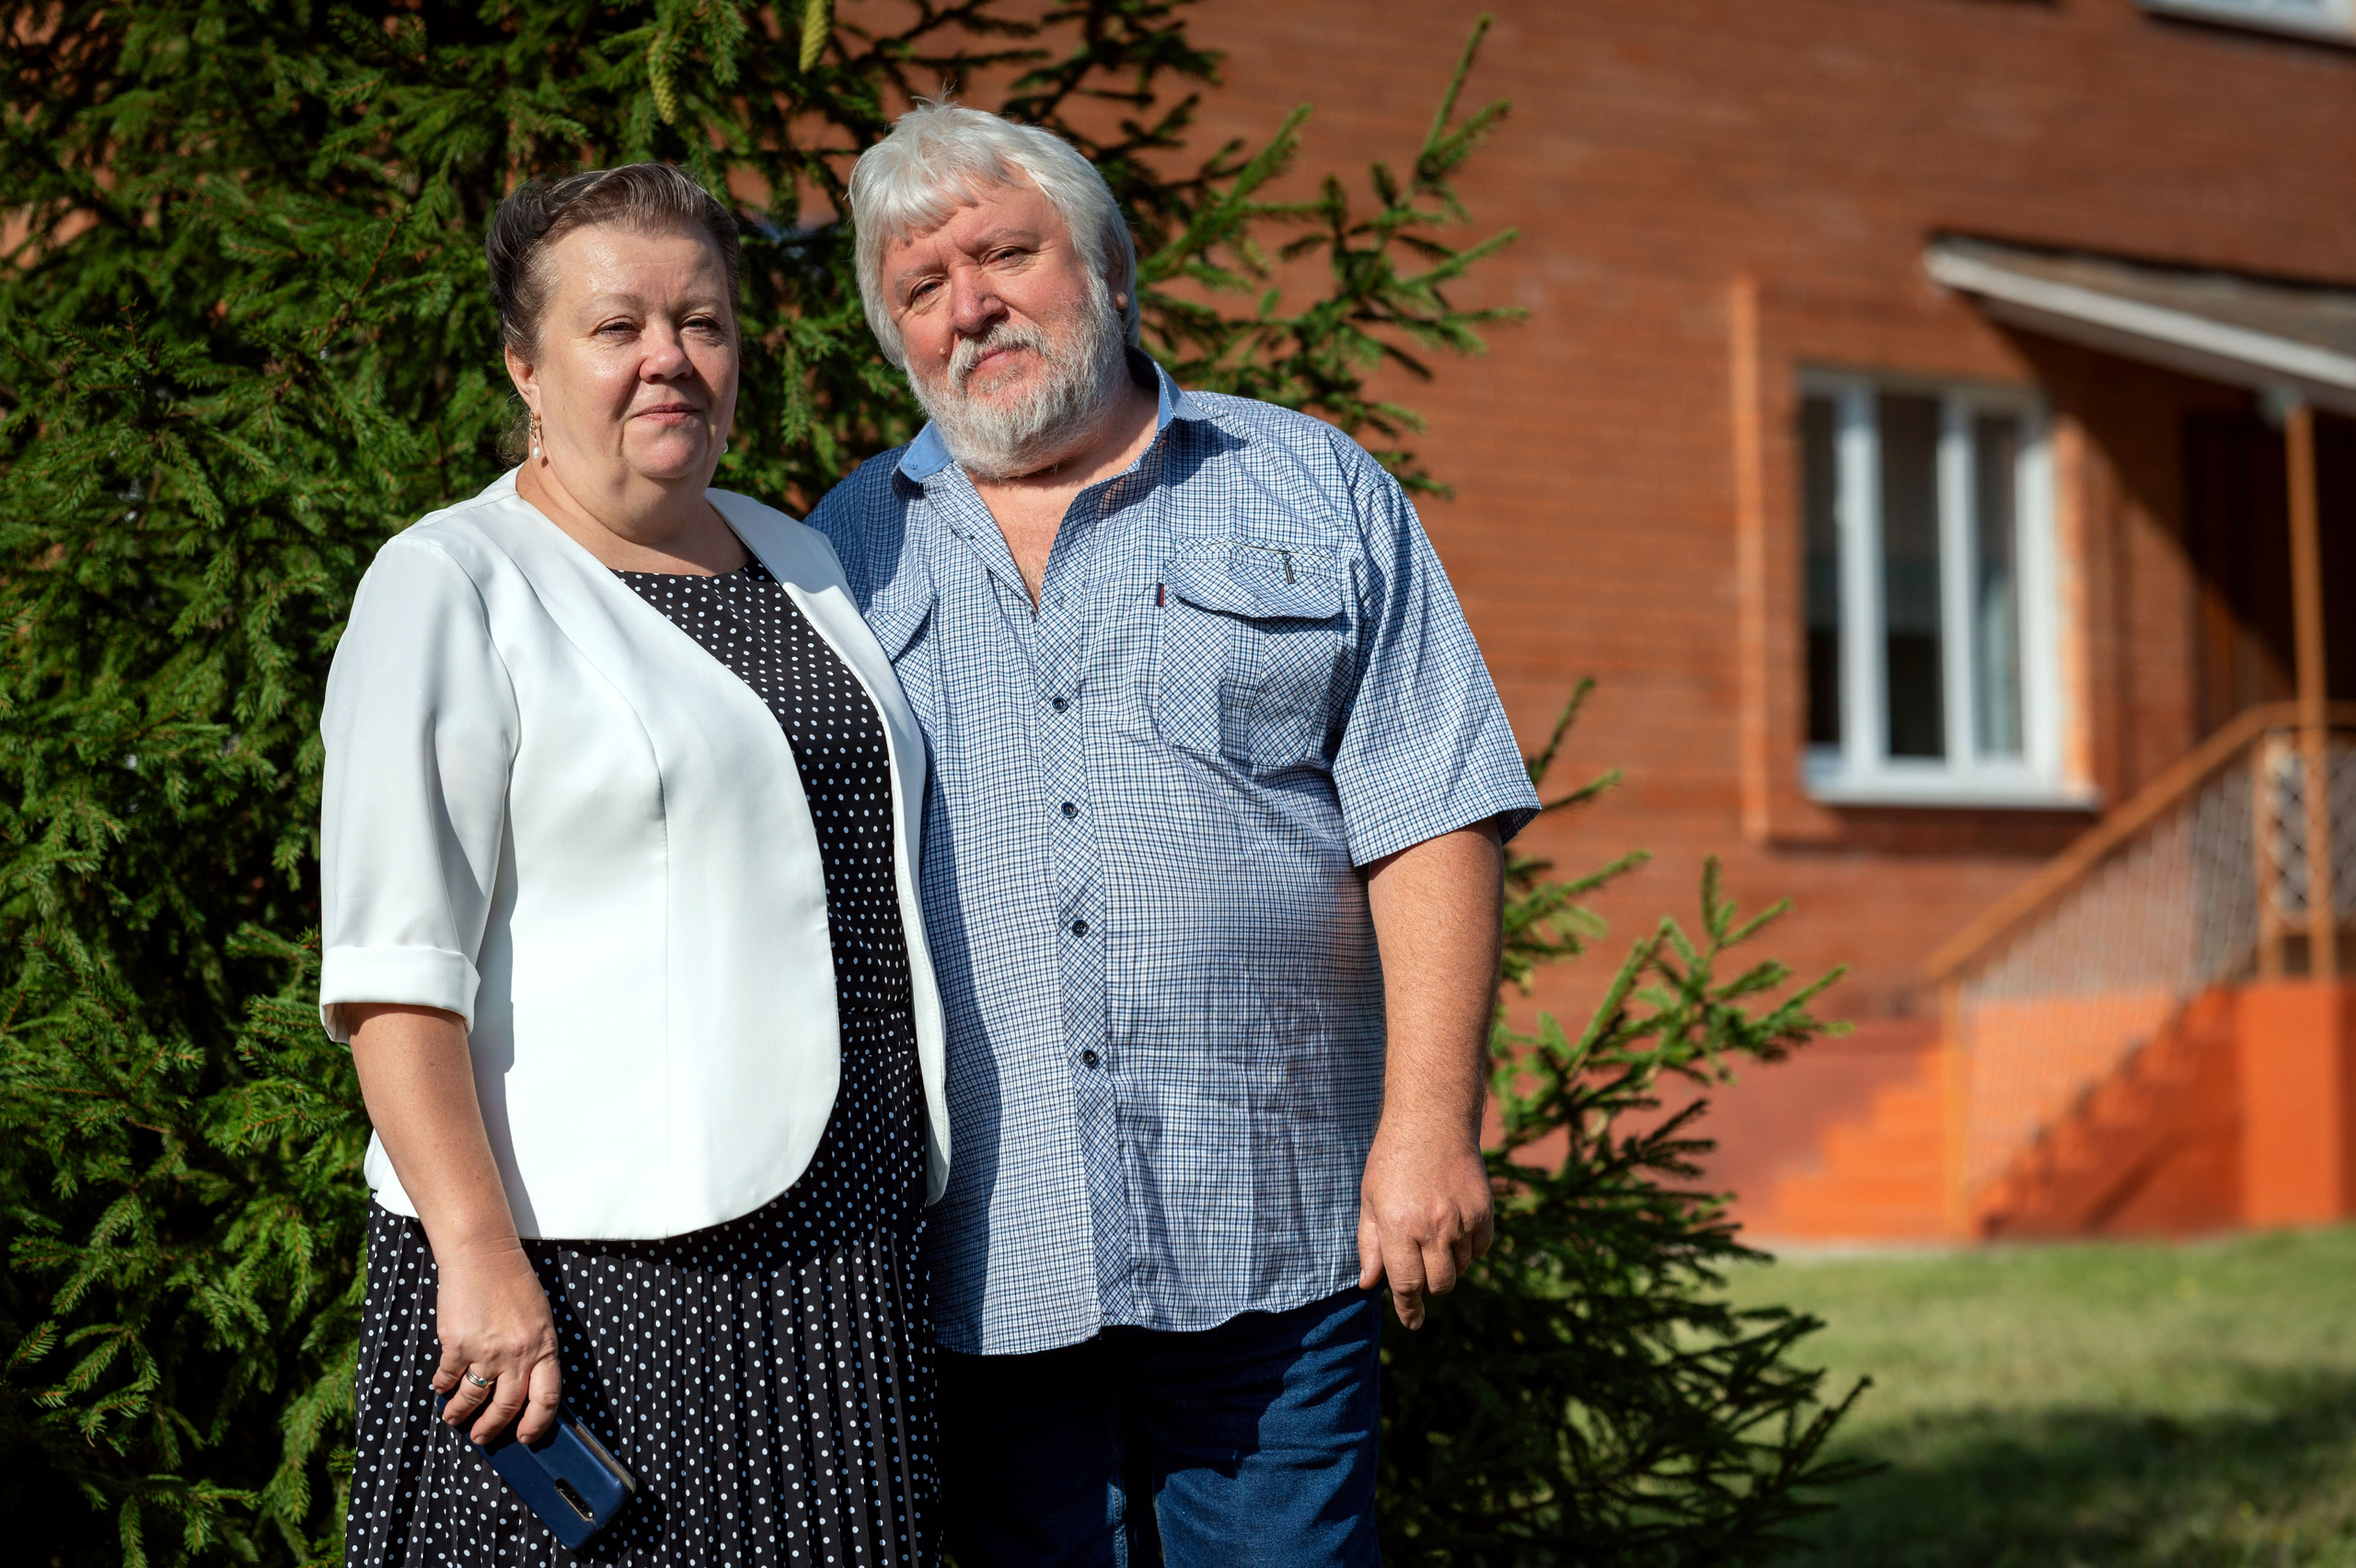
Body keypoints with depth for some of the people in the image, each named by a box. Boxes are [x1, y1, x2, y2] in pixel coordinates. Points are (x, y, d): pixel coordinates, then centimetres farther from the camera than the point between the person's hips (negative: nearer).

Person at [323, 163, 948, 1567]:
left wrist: (918, 1189, 20)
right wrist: (480, 1254, -21)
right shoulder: (450, 589, -4)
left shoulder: (796, 562, 16)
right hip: (583, 1260, -6)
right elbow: (393, 965, -12)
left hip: (846, 1244, 6)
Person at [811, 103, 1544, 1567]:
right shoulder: (850, 550, 13)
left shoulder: (1316, 496, 7)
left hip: (1269, 1242, -2)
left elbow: (1430, 826, 0)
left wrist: (1431, 1122, -10)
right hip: (987, 1262, 2)